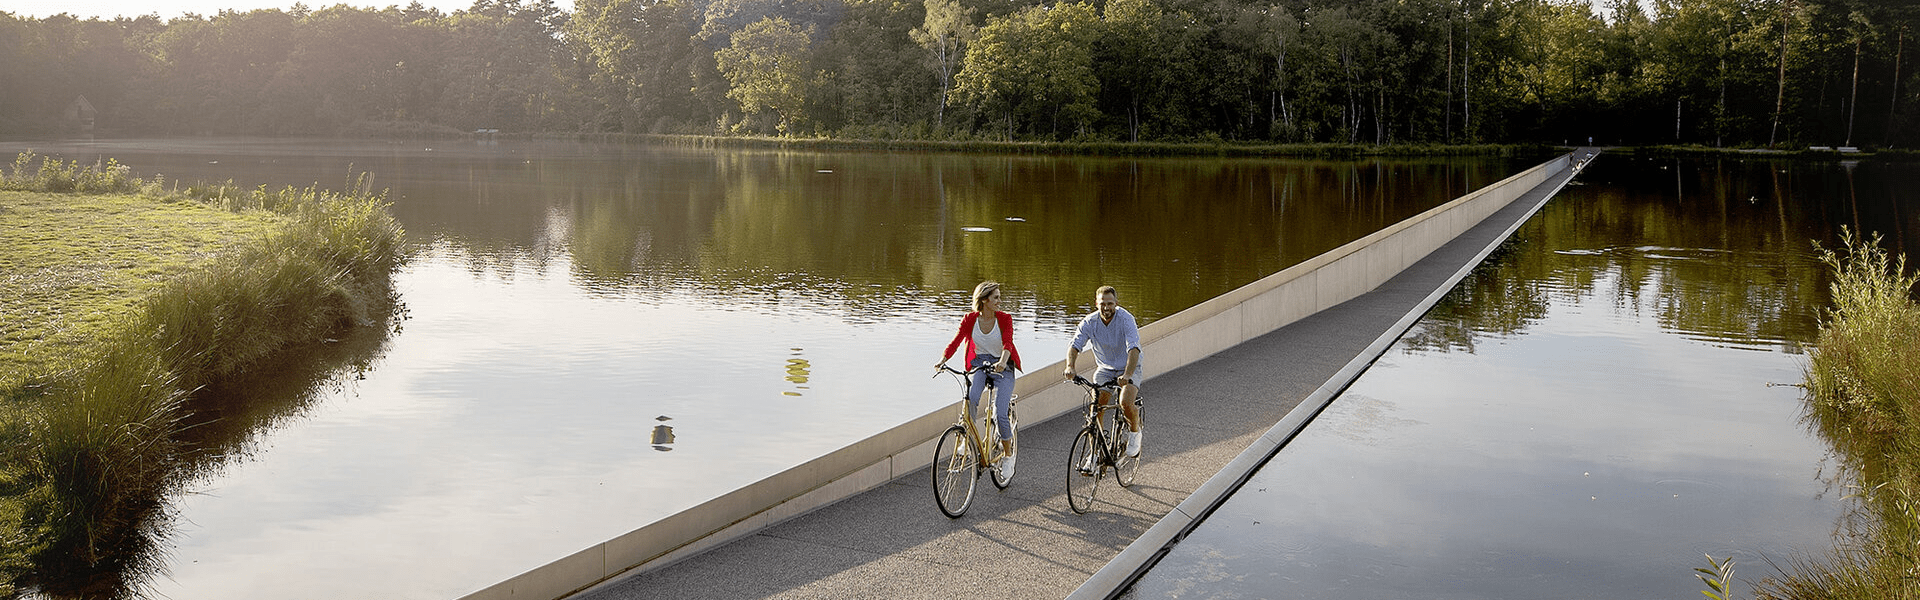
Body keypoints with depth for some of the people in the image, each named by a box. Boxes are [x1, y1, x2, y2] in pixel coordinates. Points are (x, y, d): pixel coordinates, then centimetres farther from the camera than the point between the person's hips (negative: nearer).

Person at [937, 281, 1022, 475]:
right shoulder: (970, 319, -4)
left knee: (999, 414, -15)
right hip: (979, 364, 2)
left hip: (1002, 367, -2)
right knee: (971, 398, -30)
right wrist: (943, 360, -31)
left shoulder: (1005, 319, -10)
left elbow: (1007, 343, -25)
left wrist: (1003, 361, -46)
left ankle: (1008, 454, 9)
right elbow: (955, 341, -13)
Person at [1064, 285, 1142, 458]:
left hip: (1129, 368, -3)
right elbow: (1074, 345, -20)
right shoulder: (1090, 322, -13)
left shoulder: (1126, 319, -24)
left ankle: (1134, 431, 6)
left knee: (1125, 403, -26)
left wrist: (1127, 375, -50)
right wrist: (1070, 366, -40)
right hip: (1105, 369, 3)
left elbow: (1134, 349, -35)